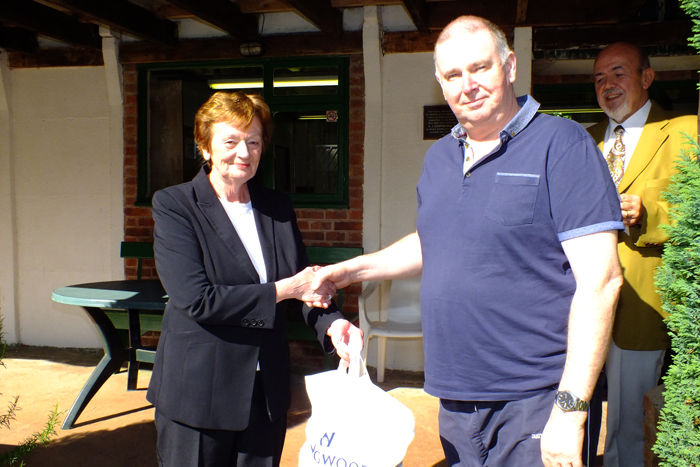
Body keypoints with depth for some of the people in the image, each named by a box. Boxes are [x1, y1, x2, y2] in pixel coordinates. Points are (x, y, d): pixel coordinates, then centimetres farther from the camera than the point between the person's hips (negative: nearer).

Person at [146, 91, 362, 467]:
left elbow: (306, 280, 4)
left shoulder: (278, 207, 6)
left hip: (267, 392, 4)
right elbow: (196, 299, -18)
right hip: (198, 392, -4)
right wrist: (282, 290, -16)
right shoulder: (173, 206, -8)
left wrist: (332, 324, -17)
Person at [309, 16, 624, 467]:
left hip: (537, 399, -6)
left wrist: (570, 408, -20)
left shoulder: (560, 143, -11)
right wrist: (354, 269, 16)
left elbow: (599, 280, -17)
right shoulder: (439, 156, 10)